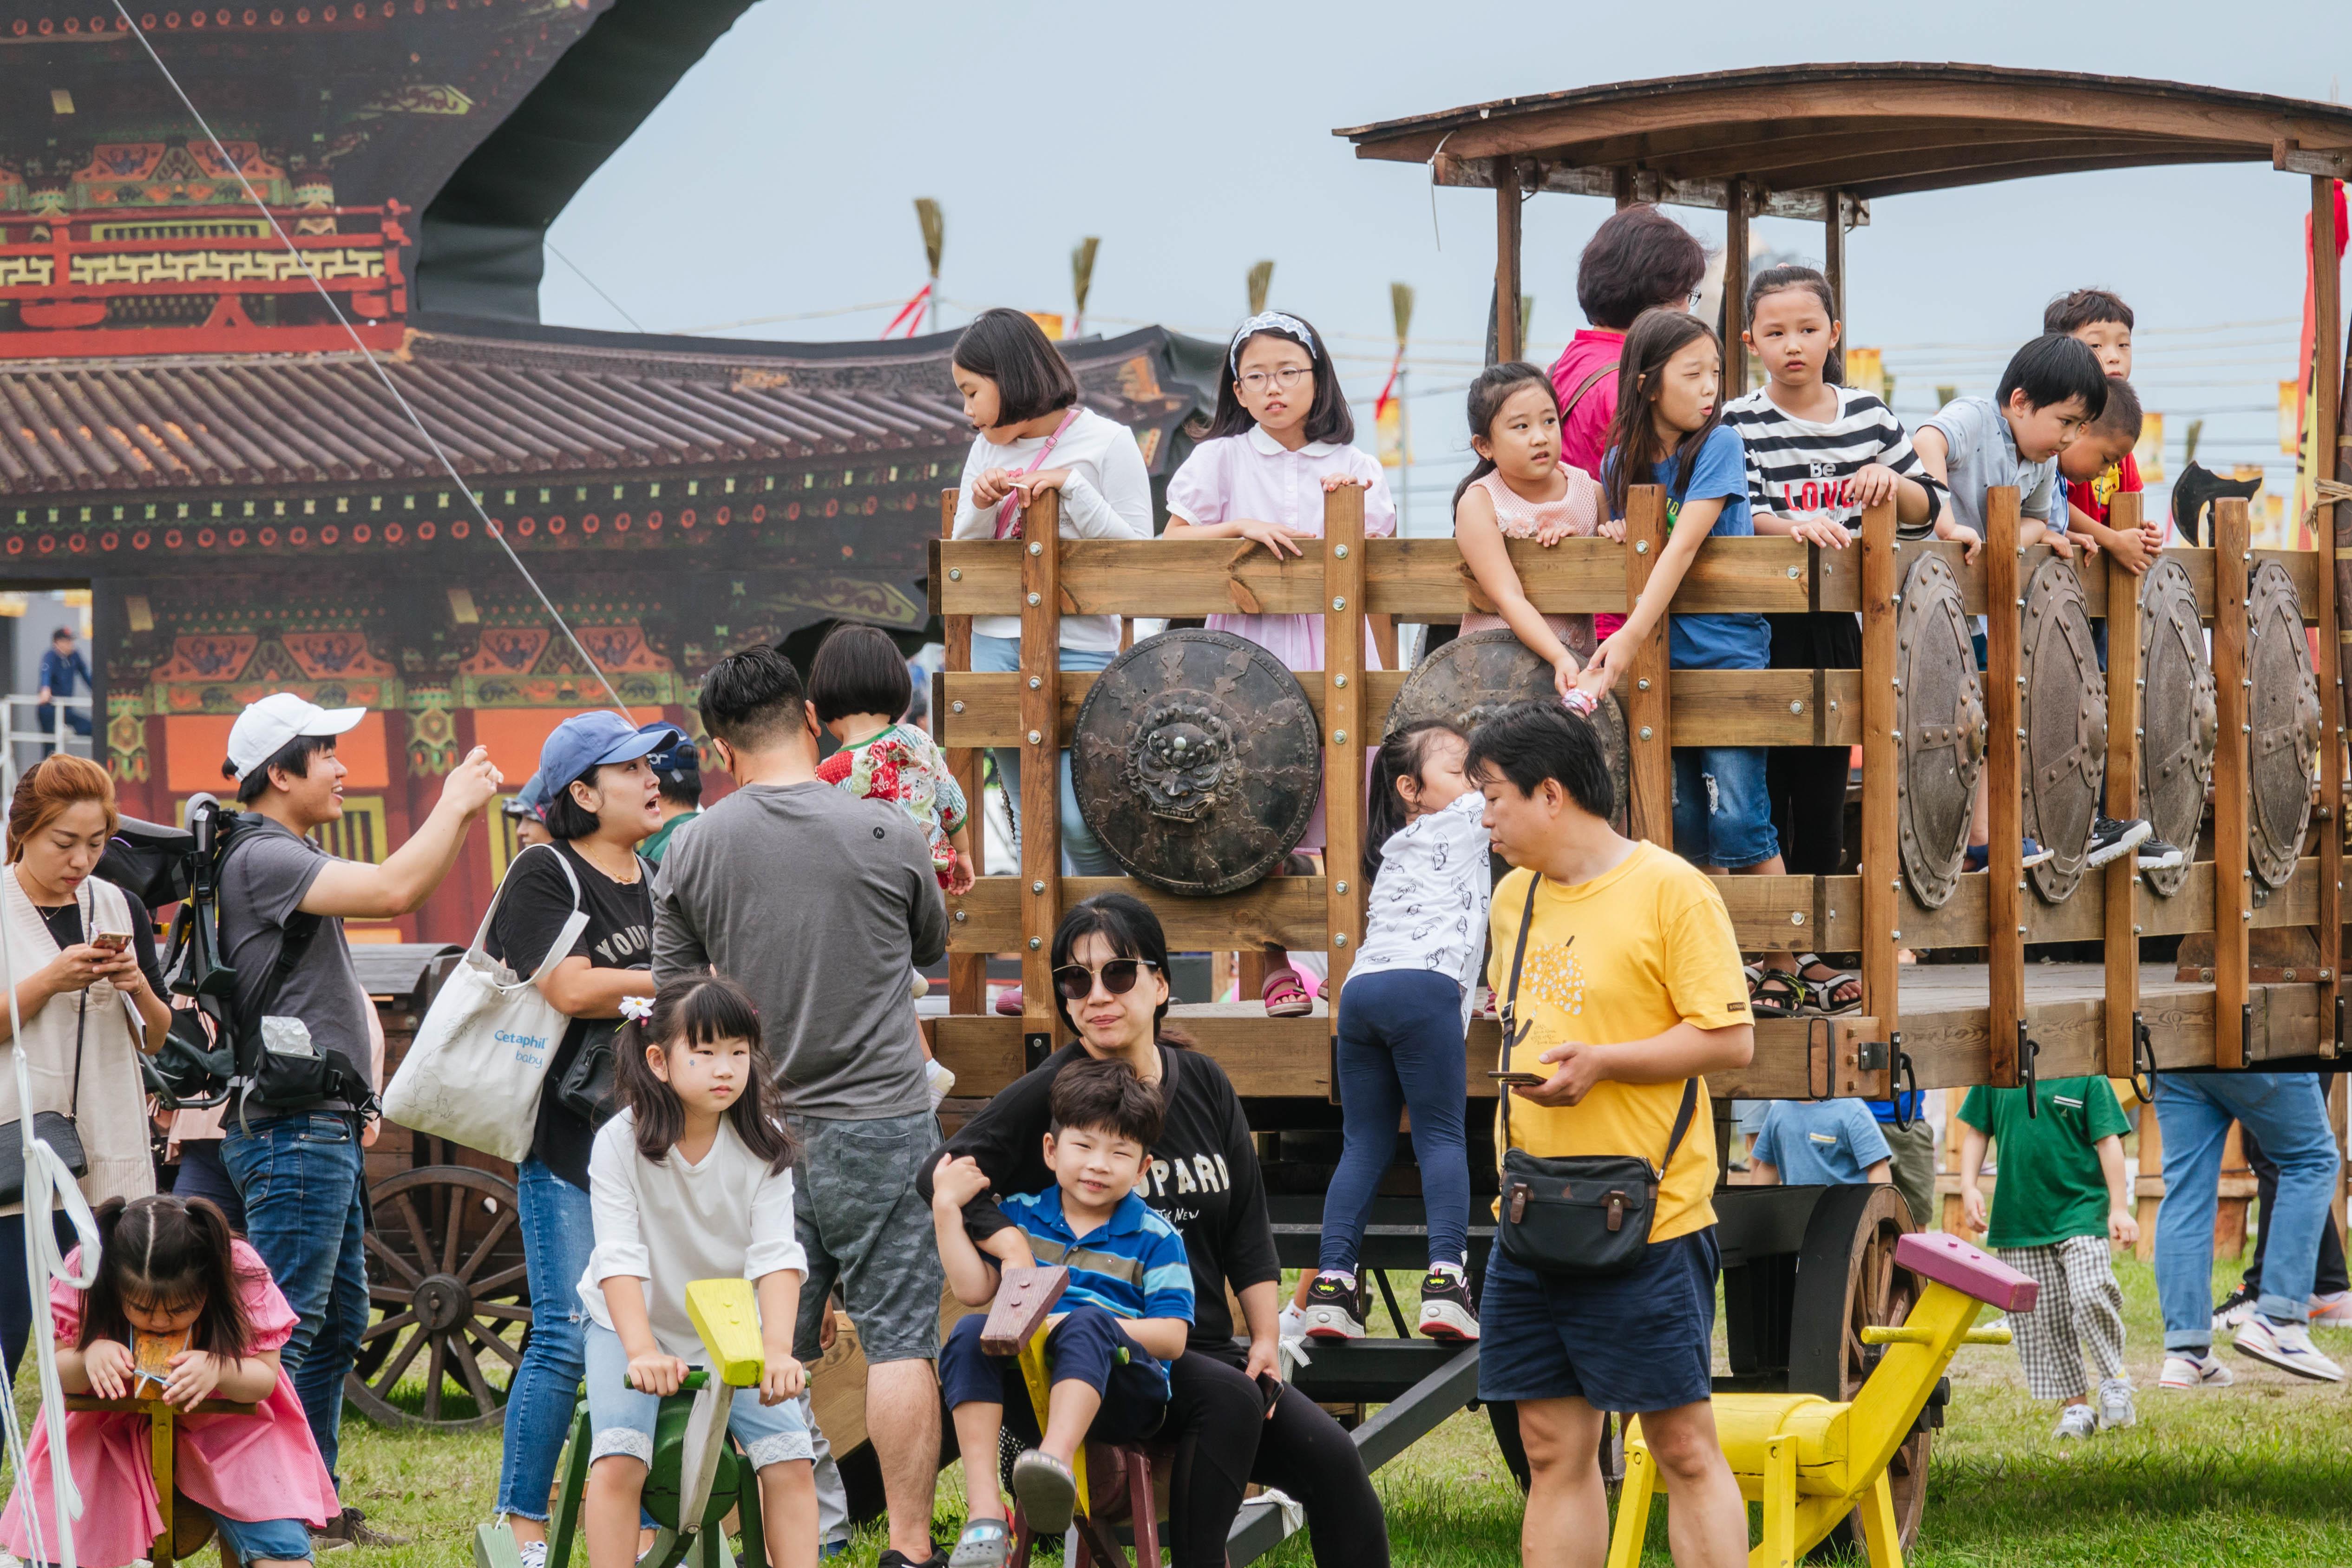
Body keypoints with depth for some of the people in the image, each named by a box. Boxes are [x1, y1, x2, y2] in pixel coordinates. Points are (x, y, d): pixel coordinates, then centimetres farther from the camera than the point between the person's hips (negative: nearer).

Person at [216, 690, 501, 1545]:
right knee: (286, 1329, -11)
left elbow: (394, 889, 26)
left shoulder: (292, 858, 19)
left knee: (338, 1323, 14)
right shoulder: (263, 859, -15)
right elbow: (394, 890, -24)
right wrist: (455, 804, -12)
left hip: (328, 1126, 11)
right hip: (294, 1129, -11)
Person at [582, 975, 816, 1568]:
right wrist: (641, 1352, -38)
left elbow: (776, 1254, -18)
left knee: (792, 1461, -15)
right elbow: (620, 1257, -24)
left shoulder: (763, 1146, -10)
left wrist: (776, 1348, -34)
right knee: (619, 1461, -26)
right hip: (633, 1324, -2)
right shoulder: (623, 1143, -17)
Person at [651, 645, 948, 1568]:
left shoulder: (692, 852, -2)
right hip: (880, 1122, -2)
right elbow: (932, 948, 12)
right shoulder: (888, 836, -7)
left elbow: (675, 1000, 7)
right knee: (899, 1340, -1)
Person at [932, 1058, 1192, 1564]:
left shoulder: (1154, 1238, 5)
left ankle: (1058, 1458, -61)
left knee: (1087, 1324, -34)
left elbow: (1172, 1336, -5)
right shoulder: (1019, 1216, 15)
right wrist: (947, 1206, -1)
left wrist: (1083, 1328, -16)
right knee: (970, 1333, -26)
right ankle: (984, 1511, -39)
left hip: (1119, 1398, -3)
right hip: (1029, 1398, 3)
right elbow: (973, 1289, 3)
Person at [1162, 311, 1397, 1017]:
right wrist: (1242, 527, -9)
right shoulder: (1222, 459, 8)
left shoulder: (1354, 467, 10)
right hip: (1249, 646, -1)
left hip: (1333, 645, 1)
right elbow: (1171, 546, 4)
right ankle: (1275, 966, 4)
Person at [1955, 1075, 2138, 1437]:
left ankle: (2114, 1381, 1)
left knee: (2090, 1297, -21)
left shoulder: (2087, 1077, -2)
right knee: (2040, 1319, 4)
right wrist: (1969, 1187, 4)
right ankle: (2075, 1405, 15)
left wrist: (2120, 1209, -6)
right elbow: (1976, 1132, 15)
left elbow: (2108, 1142, -1)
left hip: (2081, 1208, -3)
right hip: (2019, 1215, 3)